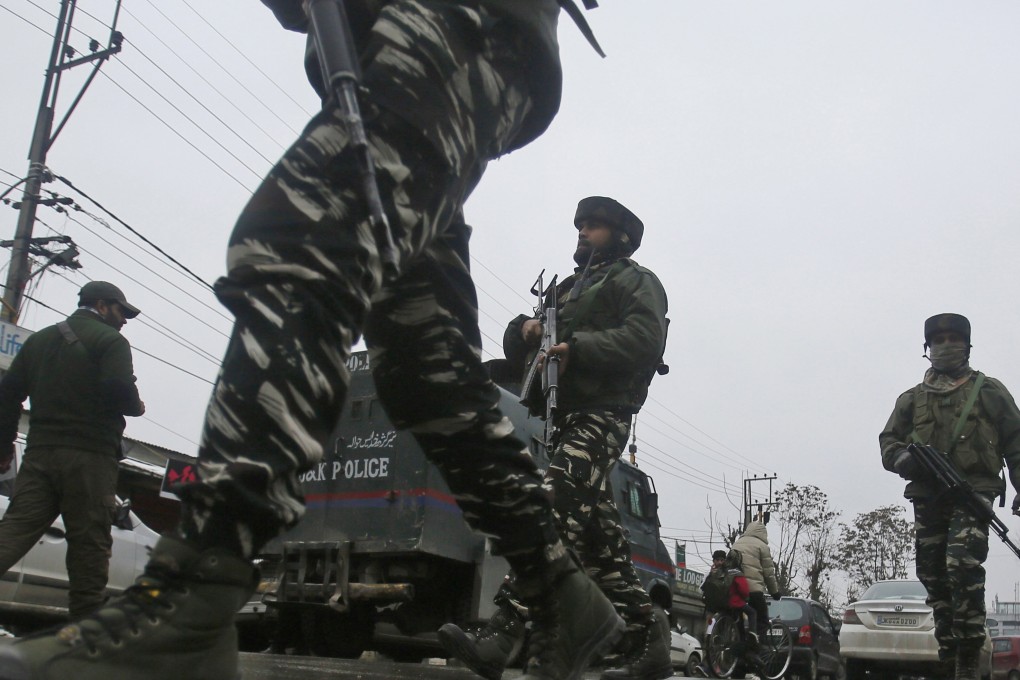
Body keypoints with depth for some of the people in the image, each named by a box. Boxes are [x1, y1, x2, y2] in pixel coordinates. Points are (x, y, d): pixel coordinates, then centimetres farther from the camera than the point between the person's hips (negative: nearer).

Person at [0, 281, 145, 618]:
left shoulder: (39, 339, 21)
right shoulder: (110, 341, -1)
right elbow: (119, 390, -16)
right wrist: (137, 407, 5)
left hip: (39, 452, 6)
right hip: (89, 455, -6)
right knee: (89, 540, -2)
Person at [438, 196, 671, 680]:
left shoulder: (635, 281, 9)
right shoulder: (567, 289, 32)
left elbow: (644, 339, -11)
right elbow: (516, 351, 25)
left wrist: (577, 347, -21)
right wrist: (524, 329, 2)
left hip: (600, 417, -8)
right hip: (562, 418, 9)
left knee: (551, 509, -26)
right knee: (597, 537, 5)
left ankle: (501, 637, -35)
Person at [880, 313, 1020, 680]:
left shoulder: (990, 391, 14)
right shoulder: (912, 398, 20)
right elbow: (888, 440, 17)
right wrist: (901, 457, -6)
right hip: (927, 498, 4)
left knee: (964, 566, -21)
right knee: (933, 575, 3)